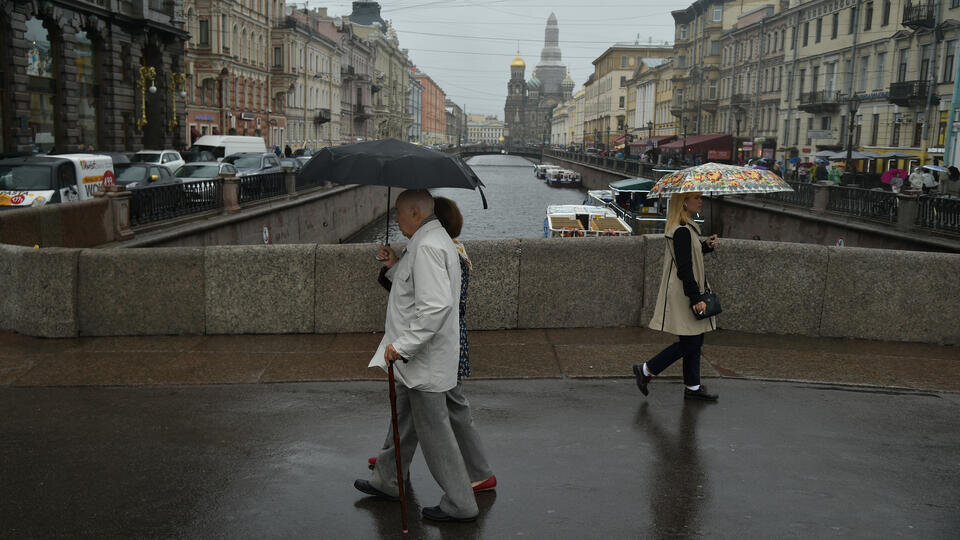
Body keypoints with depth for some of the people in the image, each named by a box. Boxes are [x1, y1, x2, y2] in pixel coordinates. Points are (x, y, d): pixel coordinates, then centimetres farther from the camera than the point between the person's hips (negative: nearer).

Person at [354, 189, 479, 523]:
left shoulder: (427, 247, -23)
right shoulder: (435, 239, 13)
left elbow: (437, 306, -32)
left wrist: (403, 345, -29)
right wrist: (393, 266, 10)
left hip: (425, 361, -11)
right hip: (415, 356, 11)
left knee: (434, 433, 1)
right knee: (402, 420, 24)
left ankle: (459, 504, 14)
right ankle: (386, 482, 42)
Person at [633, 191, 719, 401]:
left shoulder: (686, 227, 11)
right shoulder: (682, 231, -20)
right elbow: (684, 269, -22)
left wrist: (706, 246, 10)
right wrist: (696, 298, -22)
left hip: (687, 292, 10)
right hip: (682, 294, -10)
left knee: (695, 342, 13)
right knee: (689, 344, -4)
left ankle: (693, 388, 22)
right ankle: (646, 370, 8)